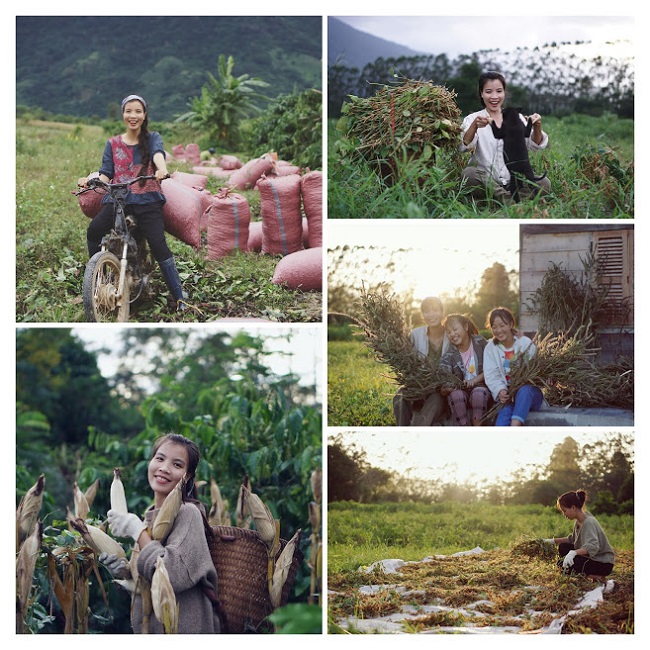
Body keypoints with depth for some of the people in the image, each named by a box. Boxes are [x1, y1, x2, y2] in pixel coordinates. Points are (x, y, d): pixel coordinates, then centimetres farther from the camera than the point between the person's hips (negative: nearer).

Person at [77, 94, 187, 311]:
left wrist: (162, 169, -35)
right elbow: (106, 173, 10)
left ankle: (180, 297, -13)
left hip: (147, 199, -2)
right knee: (93, 230, -24)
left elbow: (157, 154, -12)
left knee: (158, 245, -18)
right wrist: (90, 178, -13)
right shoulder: (113, 143, 17)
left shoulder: (152, 138, 11)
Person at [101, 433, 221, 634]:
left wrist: (137, 531, -20)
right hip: (147, 626, 7)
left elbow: (175, 576, -27)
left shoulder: (187, 513, -15)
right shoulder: (150, 516, 6)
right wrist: (125, 571, -4)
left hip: (184, 629, -7)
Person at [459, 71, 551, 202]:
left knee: (544, 183, -23)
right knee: (468, 173, -35)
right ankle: (509, 198, -37)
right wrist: (475, 126, -35)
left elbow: (534, 145, 0)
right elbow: (465, 146, -14)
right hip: (485, 181, -2)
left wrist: (537, 127, -22)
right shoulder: (473, 119, 6)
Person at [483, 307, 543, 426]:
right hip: (506, 394, 1)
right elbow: (491, 376, -2)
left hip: (529, 394, -1)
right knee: (505, 410, -33)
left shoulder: (525, 343, 1)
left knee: (524, 391, -36)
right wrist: (500, 391, -24)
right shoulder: (490, 348, 7)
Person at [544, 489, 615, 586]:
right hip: (591, 557, 9)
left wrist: (574, 553, -54)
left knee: (563, 564, -22)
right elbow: (573, 539, 20)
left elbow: (593, 546, -40)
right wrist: (553, 541, 12)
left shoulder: (589, 522, -25)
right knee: (563, 547, 10)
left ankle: (597, 578, -11)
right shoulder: (578, 521, 3)